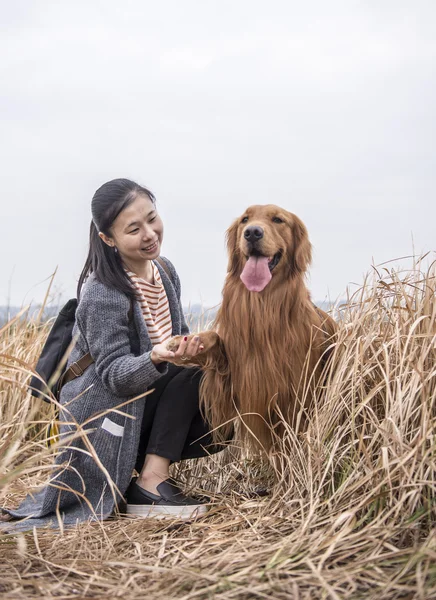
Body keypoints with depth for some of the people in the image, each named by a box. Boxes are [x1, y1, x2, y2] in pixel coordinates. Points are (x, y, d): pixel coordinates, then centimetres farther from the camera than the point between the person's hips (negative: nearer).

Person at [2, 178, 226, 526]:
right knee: (192, 373, -25)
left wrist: (193, 344, -11)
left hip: (147, 401, 8)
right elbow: (114, 375, -26)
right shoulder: (102, 295, -23)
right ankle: (150, 485, -25)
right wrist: (156, 358, -45)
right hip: (105, 416, -8)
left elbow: (178, 335, 12)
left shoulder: (165, 270, 1)